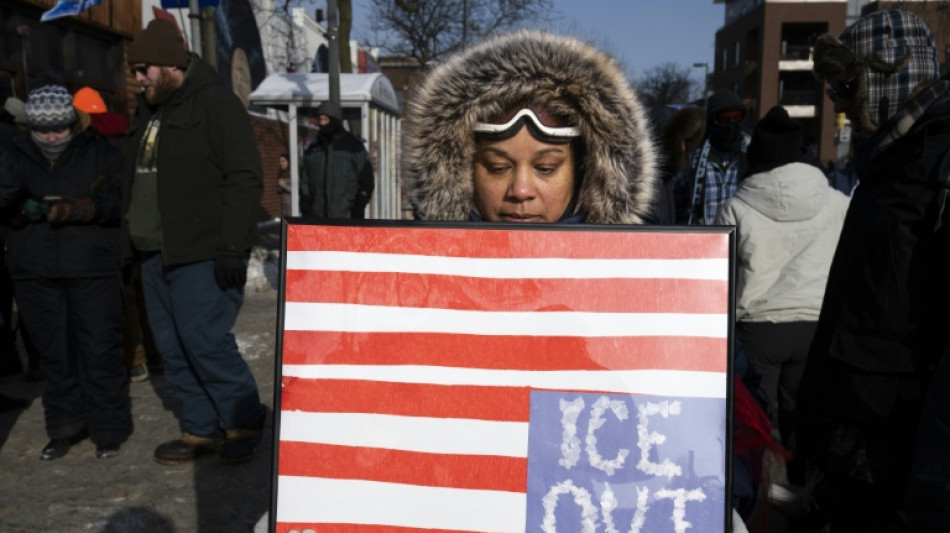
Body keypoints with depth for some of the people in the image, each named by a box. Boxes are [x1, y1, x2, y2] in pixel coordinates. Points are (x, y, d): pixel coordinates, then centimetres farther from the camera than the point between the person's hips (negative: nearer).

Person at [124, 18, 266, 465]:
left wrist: (232, 246, -20)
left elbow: (245, 180, -14)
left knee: (203, 341, -10)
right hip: (154, 252, 9)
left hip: (201, 254, -8)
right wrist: (131, 241, 18)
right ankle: (200, 429, 22)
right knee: (172, 346, 10)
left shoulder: (216, 104, -8)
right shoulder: (148, 111, 17)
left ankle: (244, 423, 9)